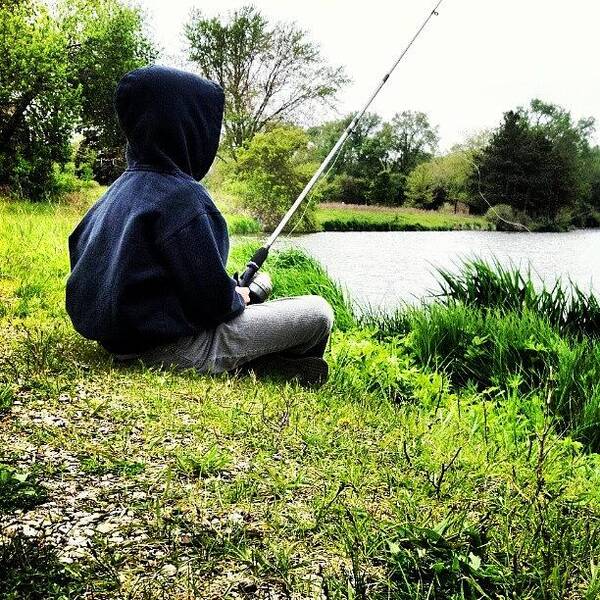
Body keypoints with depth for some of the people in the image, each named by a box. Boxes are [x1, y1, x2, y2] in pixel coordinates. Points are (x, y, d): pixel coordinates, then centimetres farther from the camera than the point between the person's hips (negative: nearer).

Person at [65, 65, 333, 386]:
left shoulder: (119, 188, 6)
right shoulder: (181, 197, -22)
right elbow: (214, 299, -23)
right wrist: (237, 298, 3)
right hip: (174, 349, -9)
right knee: (318, 312, -4)